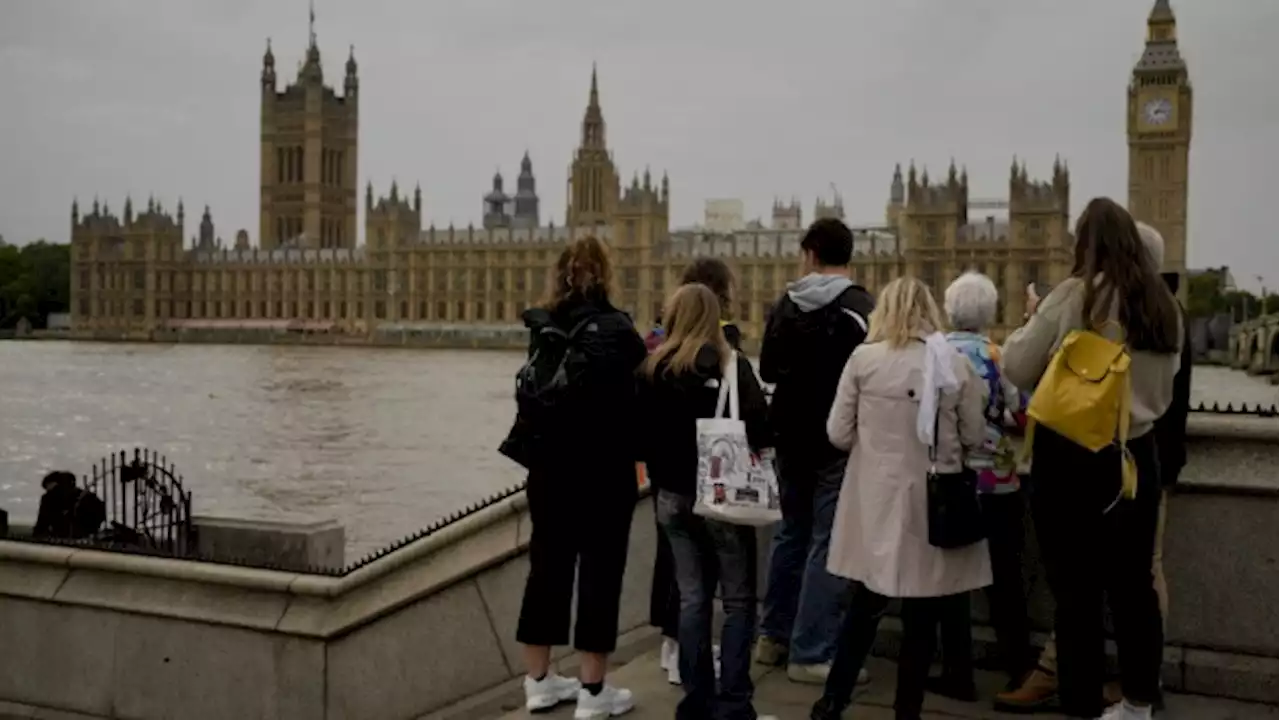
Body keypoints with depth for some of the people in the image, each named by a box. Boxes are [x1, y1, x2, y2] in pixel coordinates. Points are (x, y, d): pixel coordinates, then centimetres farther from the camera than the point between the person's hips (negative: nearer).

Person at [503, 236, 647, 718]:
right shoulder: (614, 329, -14)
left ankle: (539, 681, 24)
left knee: (548, 568, 13)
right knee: (599, 573, 3)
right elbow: (630, 400, -19)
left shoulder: (543, 327, 5)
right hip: (603, 470, -6)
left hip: (549, 465, 6)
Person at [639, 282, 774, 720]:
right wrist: (746, 447, 3)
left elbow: (642, 436, 3)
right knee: (738, 600, 5)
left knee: (692, 598, 12)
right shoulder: (730, 365, -11)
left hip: (673, 497, 4)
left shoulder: (653, 370, 1)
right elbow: (761, 429, -17)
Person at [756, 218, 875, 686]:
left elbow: (767, 370, 12)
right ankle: (811, 654, 1)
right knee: (828, 542, -1)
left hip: (793, 437, 6)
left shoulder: (786, 306, 3)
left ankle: (774, 637, 26)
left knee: (792, 532, 18)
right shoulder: (859, 308, -14)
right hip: (839, 439, -6)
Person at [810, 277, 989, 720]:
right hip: (934, 502, -1)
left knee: (865, 605, 15)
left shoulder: (863, 359, -6)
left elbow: (838, 434, -3)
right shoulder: (955, 364, -5)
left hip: (877, 497, 1)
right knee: (922, 615, 10)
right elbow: (975, 436, 3)